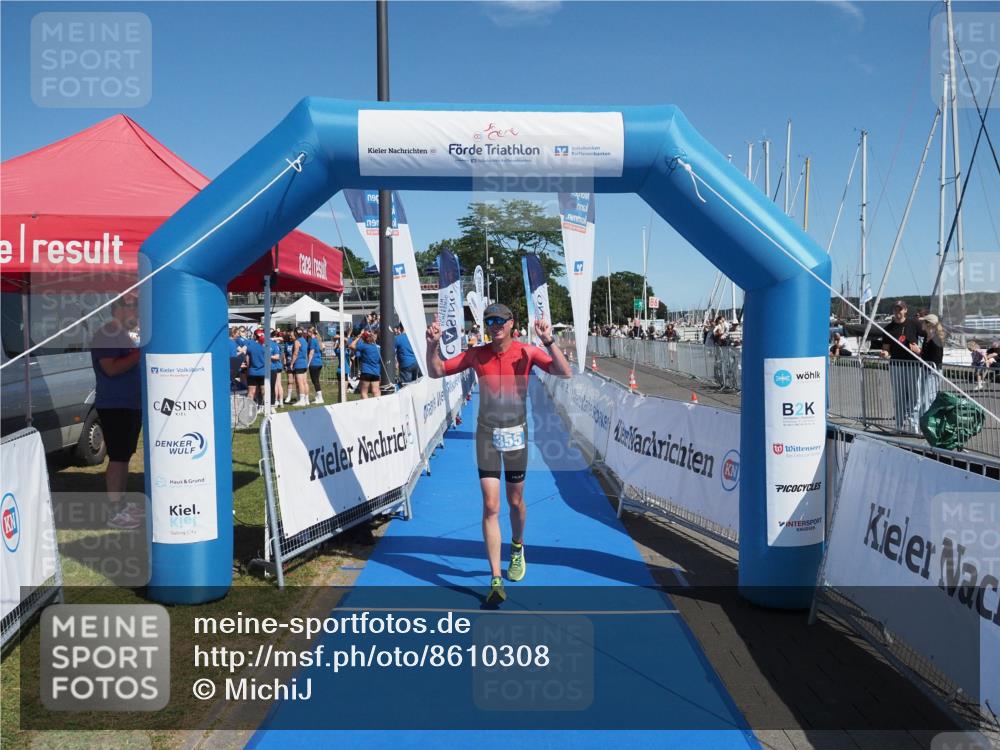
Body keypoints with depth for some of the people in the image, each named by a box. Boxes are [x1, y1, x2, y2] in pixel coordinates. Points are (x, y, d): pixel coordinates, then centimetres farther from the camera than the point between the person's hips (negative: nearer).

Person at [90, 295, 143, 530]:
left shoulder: (123, 335, 17)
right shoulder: (106, 335, -14)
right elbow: (111, 369, -25)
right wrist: (140, 352, -24)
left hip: (131, 405, 10)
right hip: (115, 407, -10)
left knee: (125, 456, 13)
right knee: (118, 458, -8)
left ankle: (121, 502, 22)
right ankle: (114, 512, -4)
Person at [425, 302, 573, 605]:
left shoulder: (527, 352, -8)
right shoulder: (476, 354, -3)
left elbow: (565, 373, -20)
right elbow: (436, 371, 2)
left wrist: (548, 341, -32)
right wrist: (432, 345, -16)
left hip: (516, 433, 0)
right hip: (486, 433, 0)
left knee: (515, 501, 15)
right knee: (490, 506, -6)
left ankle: (517, 549, 46)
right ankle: (496, 579, -1)